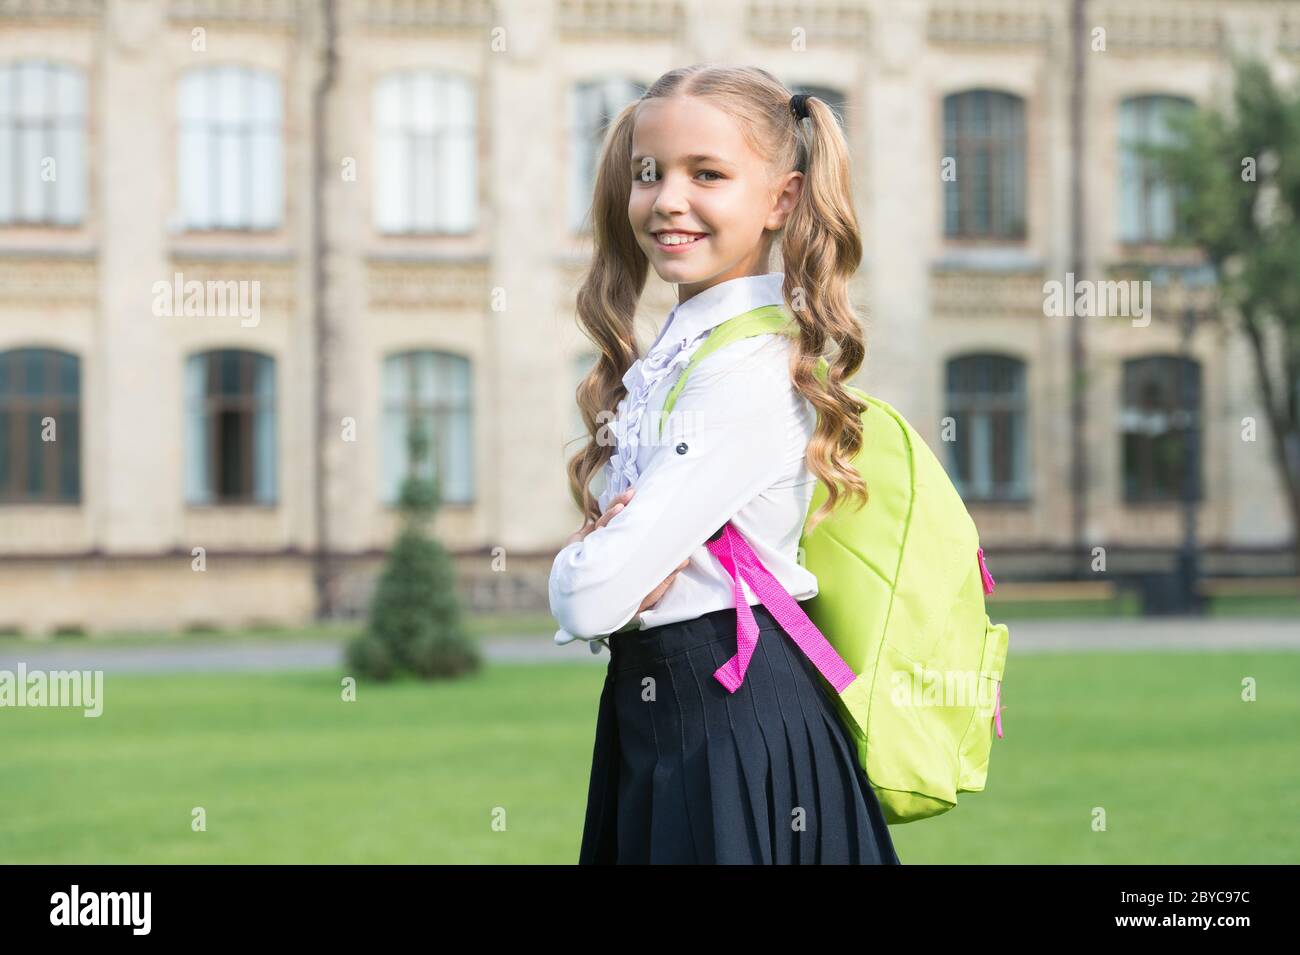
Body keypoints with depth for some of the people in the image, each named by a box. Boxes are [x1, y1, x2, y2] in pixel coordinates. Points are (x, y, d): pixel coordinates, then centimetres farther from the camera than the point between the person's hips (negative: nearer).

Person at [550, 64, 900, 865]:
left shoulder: (752, 371, -18)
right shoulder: (669, 358, 11)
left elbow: (594, 596, -23)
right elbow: (582, 591, 12)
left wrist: (577, 573, -2)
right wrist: (596, 555, -8)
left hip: (731, 718, -9)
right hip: (646, 711, 9)